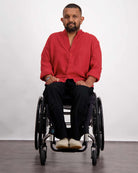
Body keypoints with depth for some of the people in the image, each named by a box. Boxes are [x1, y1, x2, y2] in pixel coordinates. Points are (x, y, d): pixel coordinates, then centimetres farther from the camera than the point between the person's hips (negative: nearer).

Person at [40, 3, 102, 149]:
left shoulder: (91, 40, 16)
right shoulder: (53, 39, 20)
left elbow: (96, 66, 6)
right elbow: (45, 62, 14)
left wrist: (87, 82, -12)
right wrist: (49, 77, -7)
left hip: (80, 83, -1)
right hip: (58, 81, 1)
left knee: (82, 93, -38)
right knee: (51, 90, -36)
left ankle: (75, 137, -35)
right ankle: (62, 137, -38)